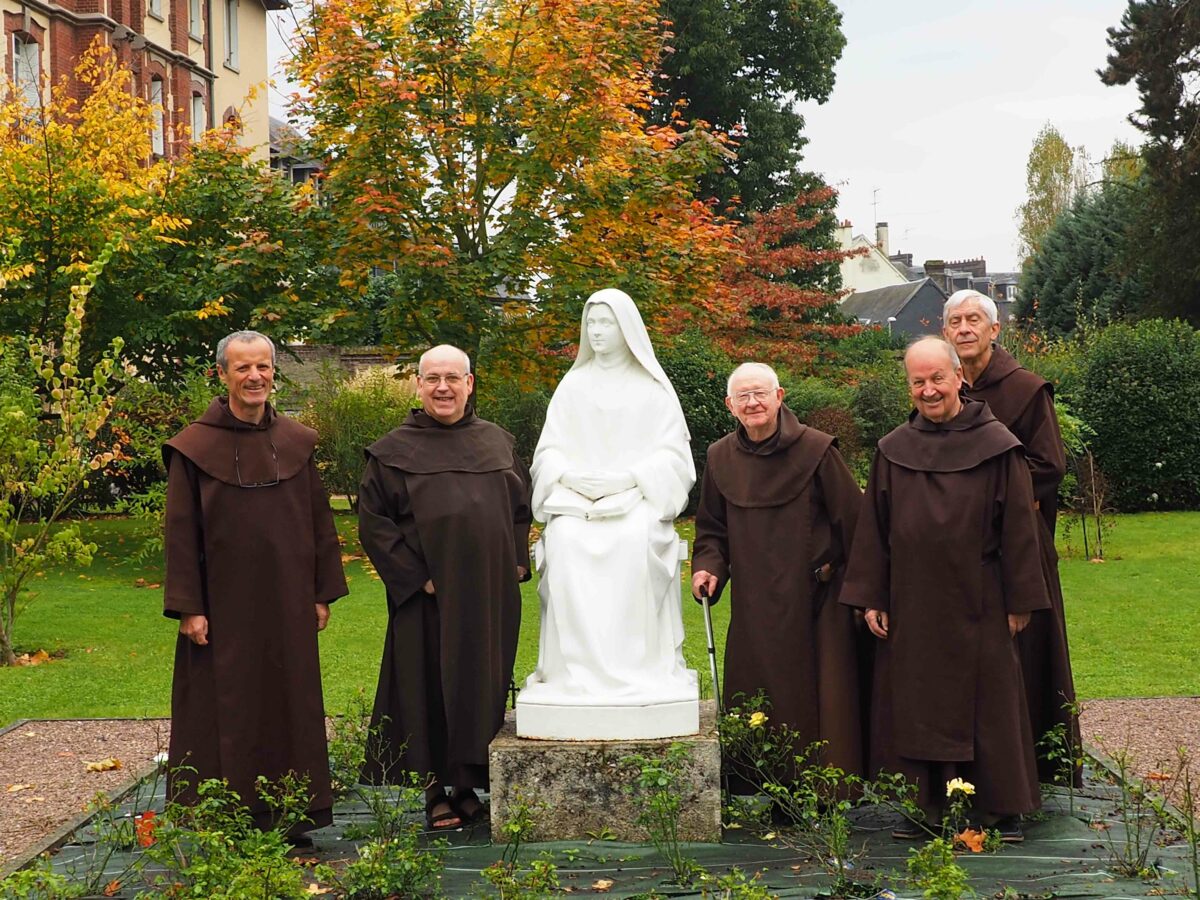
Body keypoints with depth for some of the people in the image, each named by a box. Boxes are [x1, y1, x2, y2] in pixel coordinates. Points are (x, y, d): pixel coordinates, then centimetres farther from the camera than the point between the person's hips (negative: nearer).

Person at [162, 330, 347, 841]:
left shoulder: (296, 443, 6)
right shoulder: (195, 447, -4)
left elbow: (319, 521, 9)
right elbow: (181, 531, -5)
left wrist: (323, 592, 6)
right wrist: (188, 607, -10)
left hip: (286, 602, 3)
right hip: (224, 602, -3)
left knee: (290, 704, 7)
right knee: (228, 710, 2)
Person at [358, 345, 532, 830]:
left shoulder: (498, 441, 11)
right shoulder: (393, 450, 0)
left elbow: (522, 506, 17)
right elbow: (372, 520, -3)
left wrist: (517, 562, 4)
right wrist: (414, 575, -11)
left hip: (490, 594, 4)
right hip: (428, 595, -3)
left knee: (483, 688, 8)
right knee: (429, 688, 1)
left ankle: (468, 785, 21)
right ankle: (436, 793, 12)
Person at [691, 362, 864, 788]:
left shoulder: (816, 450, -6)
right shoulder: (721, 458, 6)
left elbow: (852, 521, -4)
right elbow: (712, 529, 16)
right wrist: (708, 567, -4)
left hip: (816, 603, -3)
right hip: (754, 606, 4)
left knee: (823, 703, -1)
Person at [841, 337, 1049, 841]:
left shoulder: (996, 445, -4)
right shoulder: (892, 451, 5)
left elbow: (1018, 526, -3)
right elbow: (872, 529, 7)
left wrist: (1020, 601, -5)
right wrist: (870, 598, 2)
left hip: (978, 602, -3)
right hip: (911, 604, 3)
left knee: (987, 700, 4)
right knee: (914, 704, 6)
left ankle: (1002, 808, 16)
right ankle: (924, 805, 18)